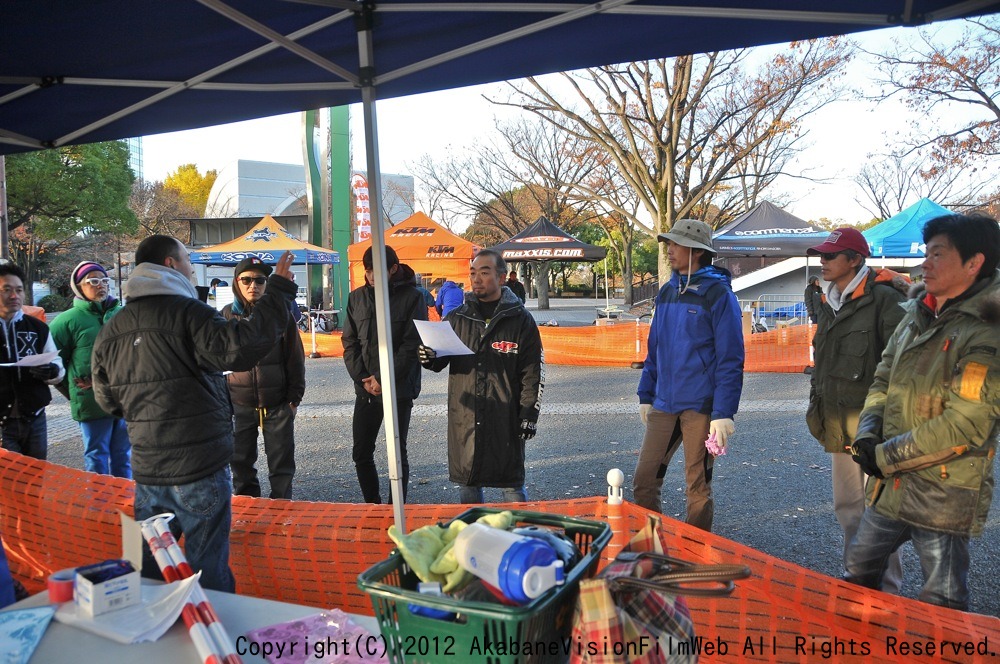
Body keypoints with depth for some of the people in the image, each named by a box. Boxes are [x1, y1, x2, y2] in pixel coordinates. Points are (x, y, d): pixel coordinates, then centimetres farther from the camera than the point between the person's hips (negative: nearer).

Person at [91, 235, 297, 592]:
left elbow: (107, 399, 16)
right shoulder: (188, 312, -14)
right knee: (209, 569, 4)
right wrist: (278, 291, -21)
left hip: (147, 468, 7)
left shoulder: (110, 330, 8)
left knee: (148, 568, 19)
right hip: (200, 468, -6)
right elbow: (241, 348, -28)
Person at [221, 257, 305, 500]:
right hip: (239, 404, 2)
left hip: (278, 405, -1)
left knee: (282, 465, 6)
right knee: (241, 463, 12)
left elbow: (295, 358, 1)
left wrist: (294, 397, -1)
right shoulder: (227, 316, 1)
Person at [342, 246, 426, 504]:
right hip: (365, 389, 4)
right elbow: (349, 341, 5)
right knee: (361, 453, 9)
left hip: (399, 388, -4)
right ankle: (372, 505, 26)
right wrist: (362, 378, -8)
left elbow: (412, 345, -11)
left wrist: (383, 379, -15)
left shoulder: (412, 297, -7)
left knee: (397, 453, 5)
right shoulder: (356, 297, 6)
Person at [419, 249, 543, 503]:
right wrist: (430, 358, -11)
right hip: (464, 418, 3)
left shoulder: (520, 319, -1)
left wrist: (529, 415, -6)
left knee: (512, 485, 7)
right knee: (467, 482, 13)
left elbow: (533, 373, -1)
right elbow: (441, 361, 12)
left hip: (506, 419, -3)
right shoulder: (457, 317, 7)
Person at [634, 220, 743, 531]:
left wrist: (724, 413, -16)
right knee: (643, 482, 6)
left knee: (698, 487, 7)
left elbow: (730, 359, -12)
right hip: (664, 404, 6)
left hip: (701, 407, -6)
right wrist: (646, 396, 15)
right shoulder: (667, 292, 11)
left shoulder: (718, 294, -9)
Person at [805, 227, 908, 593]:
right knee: (847, 505, 16)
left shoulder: (884, 298, -12)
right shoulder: (828, 302, 13)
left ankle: (886, 584, 15)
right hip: (838, 421, 8)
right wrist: (817, 405, 18)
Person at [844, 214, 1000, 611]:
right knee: (859, 567, 22)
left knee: (942, 607, 8)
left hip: (944, 495, -8)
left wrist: (886, 457, -16)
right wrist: (867, 436, -3)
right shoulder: (918, 315, 8)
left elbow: (963, 425, -23)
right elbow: (883, 379, 13)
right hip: (892, 485, 8)